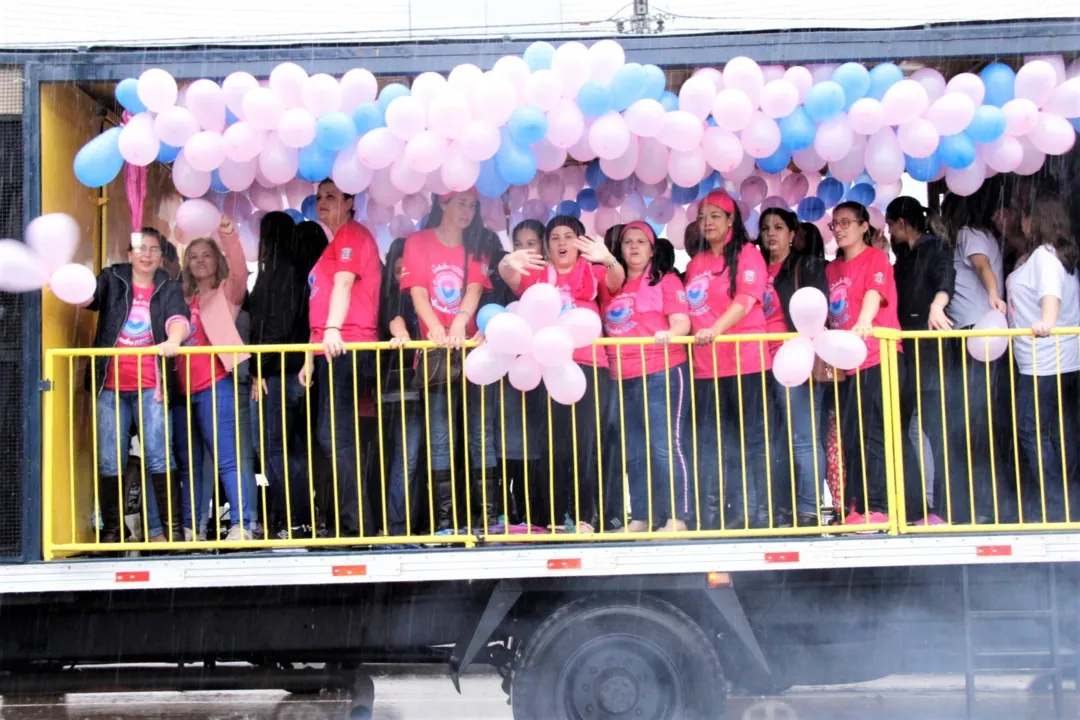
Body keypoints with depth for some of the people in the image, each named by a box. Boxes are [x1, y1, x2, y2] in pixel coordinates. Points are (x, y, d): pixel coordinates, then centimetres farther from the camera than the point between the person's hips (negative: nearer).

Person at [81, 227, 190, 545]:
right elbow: (89, 297, -8)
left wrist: (173, 340, -33)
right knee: (109, 462, 2)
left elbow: (178, 319, -10)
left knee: (158, 457, -8)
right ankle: (111, 531, 10)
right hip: (110, 385, 1)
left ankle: (167, 529, -4)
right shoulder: (112, 280, 10)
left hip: (150, 386, -1)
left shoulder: (169, 288, 7)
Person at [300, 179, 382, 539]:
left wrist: (333, 329, -30)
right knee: (335, 436, 9)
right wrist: (311, 357, 24)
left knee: (334, 435, -15)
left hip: (346, 346, -10)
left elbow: (344, 283, -17)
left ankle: (355, 526, -15)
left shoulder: (352, 234, -1)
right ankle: (347, 524, 12)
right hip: (331, 350, 10)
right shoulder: (335, 244, 28)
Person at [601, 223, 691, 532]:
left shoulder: (665, 279, 3)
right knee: (633, 452, 9)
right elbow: (606, 327, 23)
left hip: (662, 373, -6)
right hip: (623, 379, 6)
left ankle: (677, 517, -7)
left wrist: (670, 333, -27)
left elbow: (682, 321, -7)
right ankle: (641, 517, 16)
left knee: (665, 446, -10)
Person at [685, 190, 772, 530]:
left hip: (745, 359, -5)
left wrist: (716, 329, -26)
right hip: (706, 364, 6)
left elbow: (746, 299, -14)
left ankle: (759, 513, 2)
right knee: (711, 441, 3)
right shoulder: (696, 264, 16)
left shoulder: (747, 253, 0)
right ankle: (714, 515, 6)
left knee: (752, 437, -2)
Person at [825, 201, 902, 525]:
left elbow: (874, 291, -19)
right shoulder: (832, 268, 18)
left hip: (876, 357, -7)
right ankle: (854, 509, 11)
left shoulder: (876, 258, -1)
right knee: (850, 435, 7)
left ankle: (877, 508, -7)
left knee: (873, 434, -9)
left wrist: (864, 322, -36)